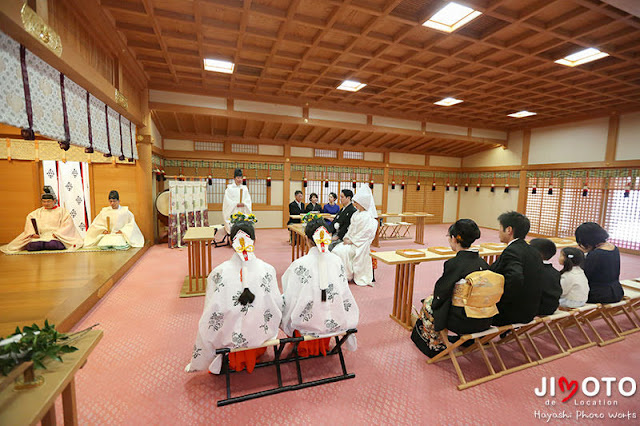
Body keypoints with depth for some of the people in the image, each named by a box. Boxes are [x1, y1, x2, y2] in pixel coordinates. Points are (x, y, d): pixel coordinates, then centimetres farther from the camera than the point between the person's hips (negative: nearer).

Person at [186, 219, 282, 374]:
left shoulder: (219, 272, -18)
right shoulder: (268, 270, -17)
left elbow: (211, 312, -10)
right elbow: (278, 305, -8)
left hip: (229, 337, 0)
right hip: (261, 335, 1)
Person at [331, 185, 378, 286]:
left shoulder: (367, 217, -17)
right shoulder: (356, 214, 11)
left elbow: (363, 235, -20)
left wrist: (351, 241, -17)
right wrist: (346, 238, 3)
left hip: (360, 244, -8)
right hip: (351, 241, 8)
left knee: (341, 251, -22)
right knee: (336, 249, -7)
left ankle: (348, 275, -5)